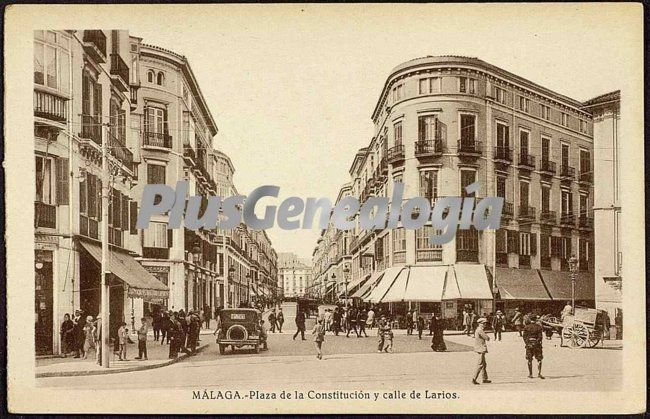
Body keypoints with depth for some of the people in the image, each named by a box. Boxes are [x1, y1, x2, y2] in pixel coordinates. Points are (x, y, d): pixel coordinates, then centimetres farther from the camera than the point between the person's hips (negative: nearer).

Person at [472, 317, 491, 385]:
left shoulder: (478, 330, 14)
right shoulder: (480, 330, -18)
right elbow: (487, 338, -19)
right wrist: (487, 337, 3)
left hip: (480, 349, 11)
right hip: (481, 349, -11)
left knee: (484, 364, 16)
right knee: (480, 364, -8)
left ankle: (485, 379, 23)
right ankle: (474, 379, -9)